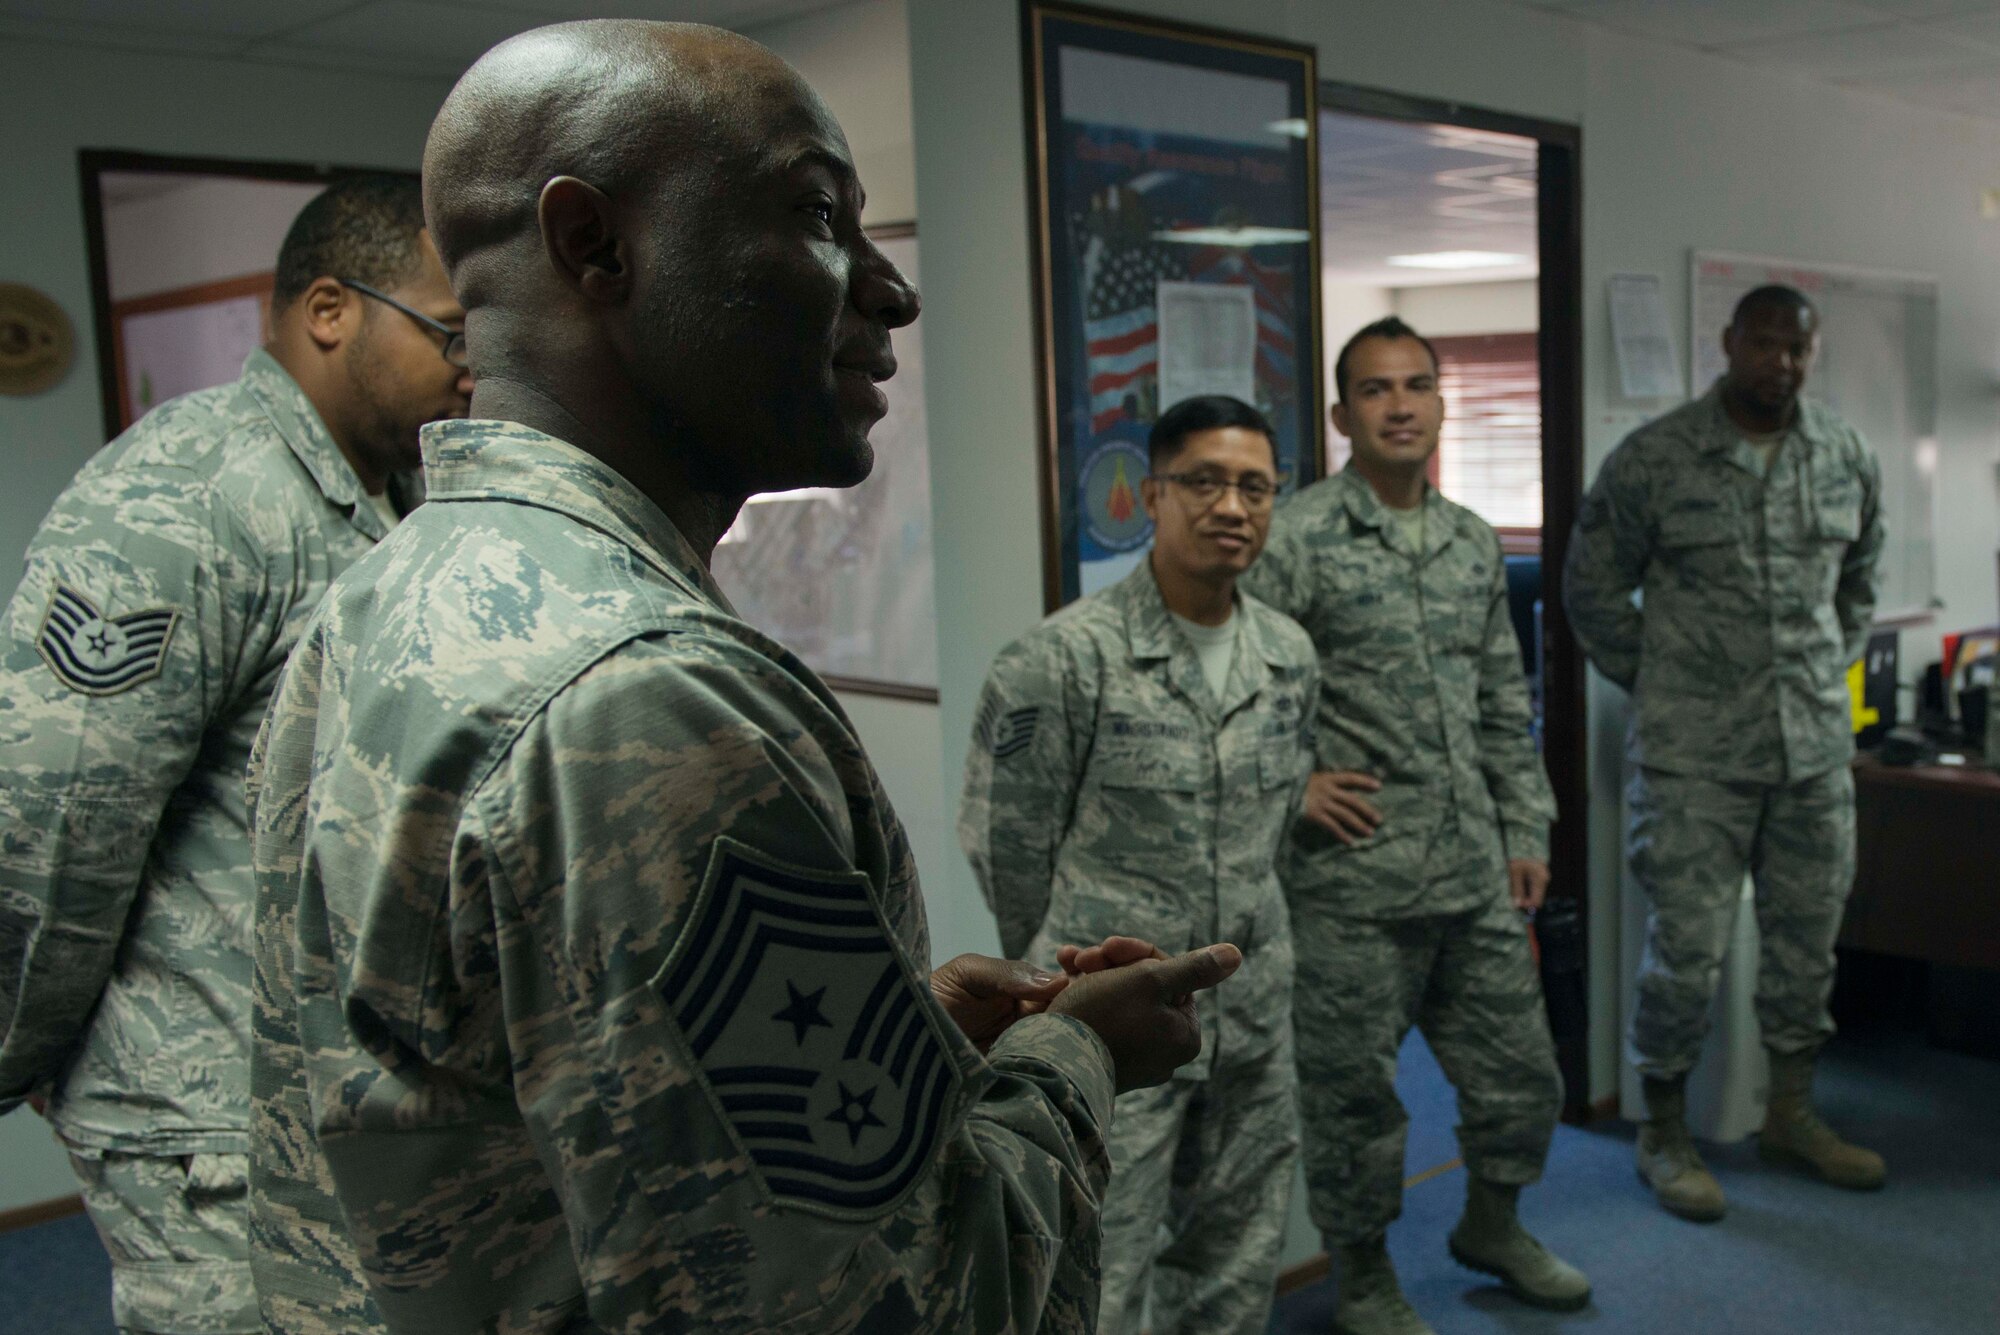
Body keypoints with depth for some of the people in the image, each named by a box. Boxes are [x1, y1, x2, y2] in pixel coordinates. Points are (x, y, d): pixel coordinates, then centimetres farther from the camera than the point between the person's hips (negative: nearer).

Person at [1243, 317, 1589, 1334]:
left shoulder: (1475, 544, 11)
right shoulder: (1296, 539, -11)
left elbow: (1505, 708, 17)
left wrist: (1527, 832, 14)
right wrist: (1289, 784, -13)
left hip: (1475, 874, 6)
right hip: (1352, 886, -6)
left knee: (1520, 1073, 17)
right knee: (1354, 1094, 7)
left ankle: (1491, 1225, 44)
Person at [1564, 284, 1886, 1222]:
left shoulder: (1847, 459, 7)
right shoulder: (1654, 459, -7)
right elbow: (1592, 588, 0)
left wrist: (1831, 675, 13)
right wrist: (1657, 687, -1)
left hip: (1816, 747, 5)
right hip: (1695, 754, -4)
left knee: (1808, 934, 13)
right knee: (1685, 946, -2)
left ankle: (1791, 1112, 32)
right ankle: (1664, 1134, 15)